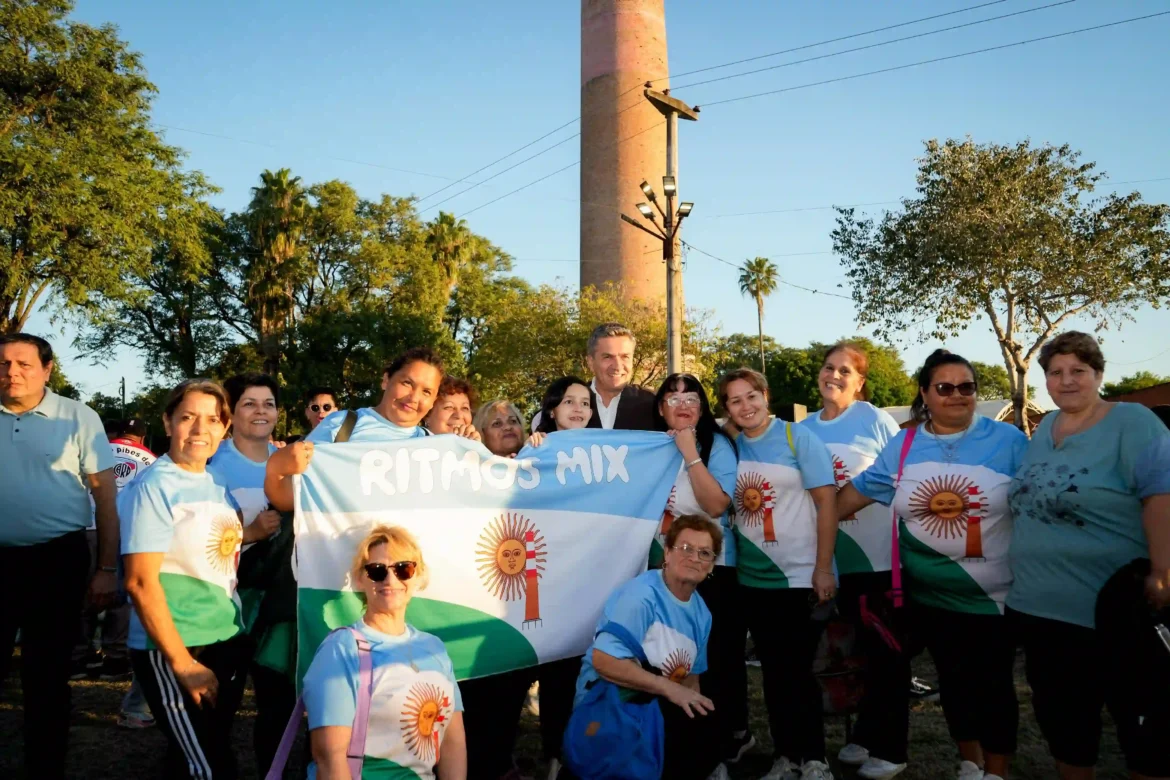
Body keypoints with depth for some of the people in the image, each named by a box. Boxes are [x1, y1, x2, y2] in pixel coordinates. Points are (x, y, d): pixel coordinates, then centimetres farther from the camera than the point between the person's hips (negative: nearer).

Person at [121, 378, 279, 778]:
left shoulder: (219, 485, 7)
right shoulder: (153, 487, -13)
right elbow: (141, 582, -17)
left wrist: (246, 534, 0)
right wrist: (183, 663, -17)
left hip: (228, 641, 7)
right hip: (174, 649, -7)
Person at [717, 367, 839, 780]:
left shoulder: (798, 437, -7)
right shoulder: (730, 447, 5)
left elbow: (826, 500, -10)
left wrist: (823, 568, -13)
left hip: (801, 576, -4)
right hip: (753, 579, 4)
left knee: (799, 669, 2)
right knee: (773, 670, 13)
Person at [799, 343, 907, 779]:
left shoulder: (875, 420, -8)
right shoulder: (805, 428, 5)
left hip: (881, 552, -5)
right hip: (837, 557, 5)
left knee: (886, 650, 6)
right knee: (863, 647, 18)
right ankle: (866, 736, 33)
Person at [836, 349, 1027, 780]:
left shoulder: (1007, 440, -6)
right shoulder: (901, 446, 1)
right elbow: (857, 491, 6)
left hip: (994, 596, -2)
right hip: (930, 597, 3)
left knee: (994, 683, 8)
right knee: (953, 681, 16)